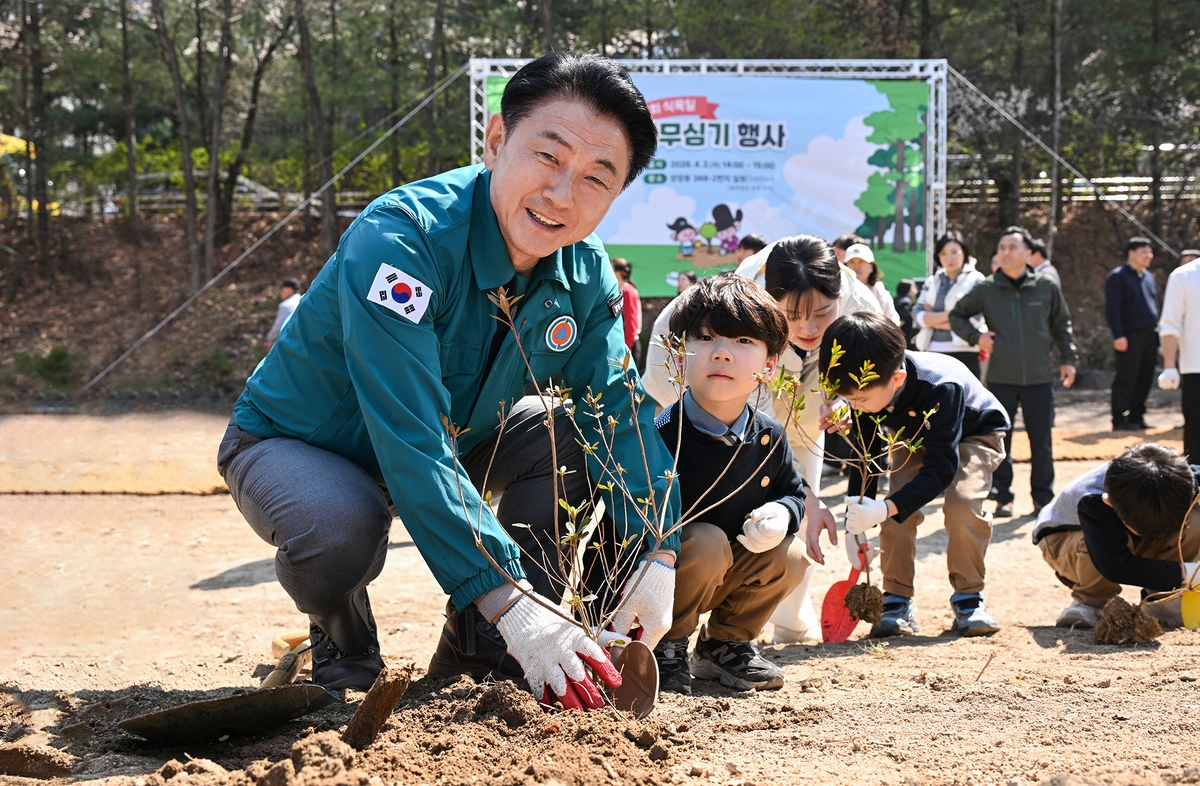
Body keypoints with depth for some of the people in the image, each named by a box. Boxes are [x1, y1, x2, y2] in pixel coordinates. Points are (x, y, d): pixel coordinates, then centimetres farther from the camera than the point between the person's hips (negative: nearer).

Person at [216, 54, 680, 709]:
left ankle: (477, 646, 2)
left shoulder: (585, 274, -13)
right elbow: (410, 445, -41)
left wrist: (658, 556, -26)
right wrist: (505, 599, -47)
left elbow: (621, 409, -9)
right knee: (341, 530, -37)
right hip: (293, 446, -6)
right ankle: (341, 639, 0)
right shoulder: (399, 239, -35)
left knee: (576, 439, -15)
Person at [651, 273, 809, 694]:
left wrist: (781, 515, -13)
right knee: (707, 543, -32)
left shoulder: (768, 437, -5)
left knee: (789, 556, -13)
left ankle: (723, 644, 8)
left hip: (724, 578, 6)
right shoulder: (663, 436, -25)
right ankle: (665, 647, -9)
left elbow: (792, 492, 11)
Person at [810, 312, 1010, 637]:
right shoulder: (868, 387, -26)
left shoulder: (940, 387, -43)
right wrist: (856, 522, -26)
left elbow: (940, 467, -41)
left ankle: (968, 598, -12)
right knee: (897, 509, -18)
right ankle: (897, 601, -8)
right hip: (913, 437, 5)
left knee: (962, 502, -28)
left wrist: (886, 508, -51)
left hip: (975, 434, -5)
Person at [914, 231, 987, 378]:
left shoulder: (975, 280, 2)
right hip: (933, 353, 4)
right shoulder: (932, 282, 15)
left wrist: (933, 319, -4)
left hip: (964, 354, -4)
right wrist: (949, 315, -11)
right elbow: (918, 316, 3)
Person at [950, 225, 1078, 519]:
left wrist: (1068, 359, 12)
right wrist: (976, 336, -4)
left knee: (1042, 442, 4)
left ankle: (1043, 498, 16)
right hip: (1000, 379, 0)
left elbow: (1061, 324, 16)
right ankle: (1003, 497, 13)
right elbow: (957, 316, 12)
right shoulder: (986, 289, 0)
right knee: (1000, 441, 4)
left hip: (1039, 378, 0)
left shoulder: (1046, 287, 3)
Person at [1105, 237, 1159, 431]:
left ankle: (1136, 417, 14)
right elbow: (1112, 309, -10)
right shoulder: (1117, 277, -5)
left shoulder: (1149, 278, 19)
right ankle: (1120, 420, -3)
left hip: (1150, 337, 7)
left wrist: (1159, 334, 18)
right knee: (1126, 379, -6)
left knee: (1145, 379, 7)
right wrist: (1118, 335, -17)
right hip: (1129, 338, -7)